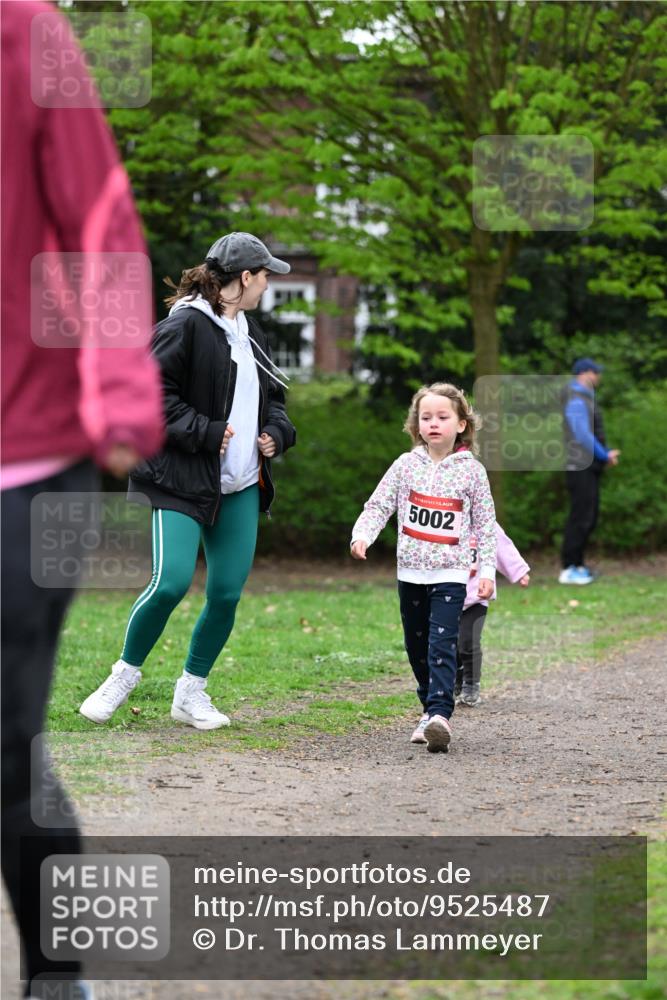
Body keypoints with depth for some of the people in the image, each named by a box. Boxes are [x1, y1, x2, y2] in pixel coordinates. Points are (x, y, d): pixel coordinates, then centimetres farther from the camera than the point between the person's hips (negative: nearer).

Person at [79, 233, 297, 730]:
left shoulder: (252, 333, 17)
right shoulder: (185, 325, -10)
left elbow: (273, 398, 28)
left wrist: (276, 432, 8)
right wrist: (205, 433, -19)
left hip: (241, 488, 8)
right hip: (182, 483, -8)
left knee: (227, 594, 2)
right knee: (170, 583, -17)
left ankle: (192, 692, 17)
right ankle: (125, 674, 5)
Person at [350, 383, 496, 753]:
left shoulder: (471, 471, -2)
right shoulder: (407, 465, 3)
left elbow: (485, 525, 3)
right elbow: (378, 506, 3)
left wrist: (487, 570, -2)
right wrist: (362, 535, -16)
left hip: (450, 574, -4)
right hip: (411, 573, 4)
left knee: (442, 646, -15)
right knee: (416, 646, 11)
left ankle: (440, 714, -23)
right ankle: (430, 707, 25)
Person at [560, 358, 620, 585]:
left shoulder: (585, 399, 18)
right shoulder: (576, 401, -15)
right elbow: (583, 436, -20)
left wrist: (607, 453, 8)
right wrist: (605, 455, -10)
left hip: (589, 468, 10)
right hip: (580, 468, -10)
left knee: (589, 518, 12)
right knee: (581, 518, -10)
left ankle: (577, 565, 17)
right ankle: (568, 570, -8)